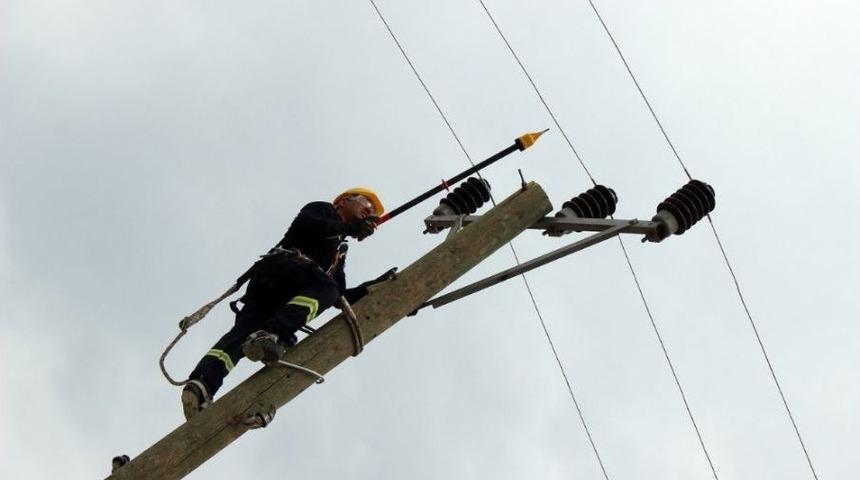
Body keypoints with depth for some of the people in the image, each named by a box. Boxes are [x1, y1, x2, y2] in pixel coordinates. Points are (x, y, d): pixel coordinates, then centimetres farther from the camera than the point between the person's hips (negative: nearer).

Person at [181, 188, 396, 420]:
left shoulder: (337, 257, 41)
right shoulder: (322, 210, 24)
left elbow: (343, 297, 28)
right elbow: (306, 222, -2)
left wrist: (373, 285, 18)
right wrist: (348, 228, -1)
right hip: (282, 264, -7)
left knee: (245, 329, -17)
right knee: (326, 287, -30)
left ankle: (201, 382, -40)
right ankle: (273, 334, -52)